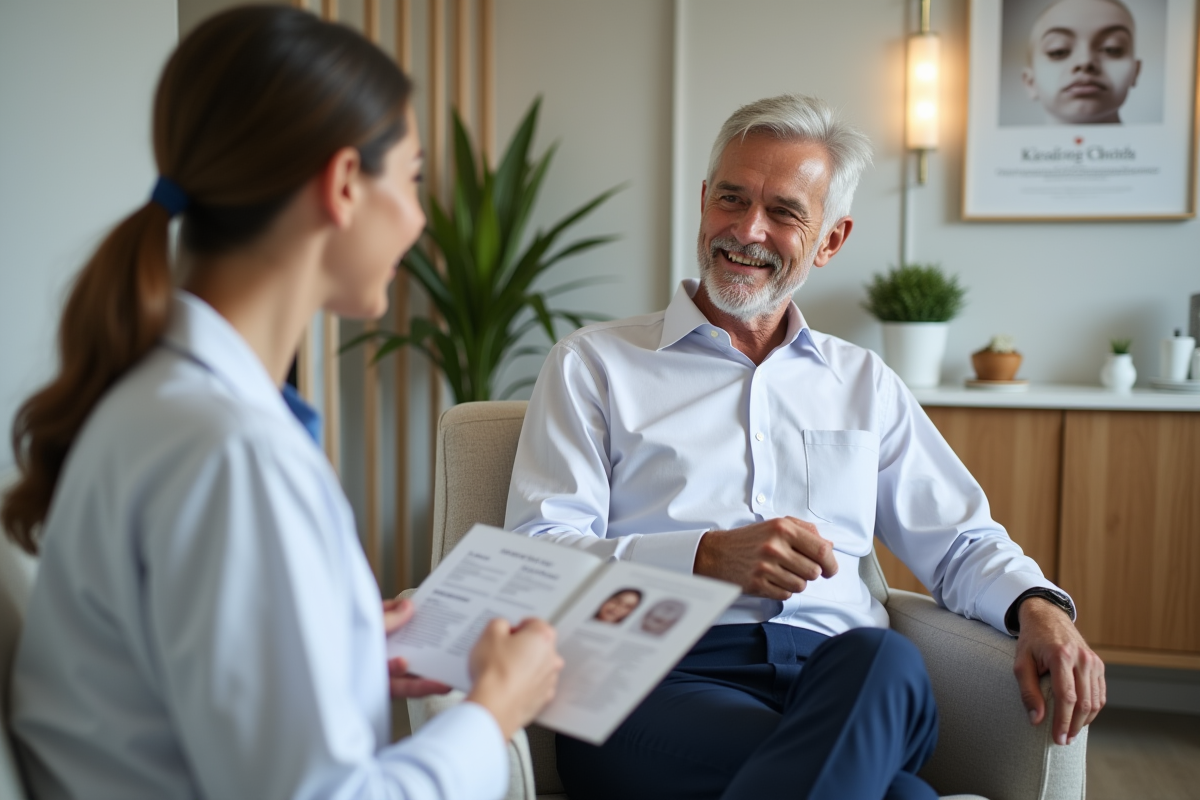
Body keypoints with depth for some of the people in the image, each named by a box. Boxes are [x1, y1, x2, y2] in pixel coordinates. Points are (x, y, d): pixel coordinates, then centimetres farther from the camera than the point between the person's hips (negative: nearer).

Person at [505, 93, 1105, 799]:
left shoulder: (865, 383, 24)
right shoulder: (593, 364, 12)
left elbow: (961, 542, 24)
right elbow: (536, 553, 0)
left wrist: (1038, 605, 1)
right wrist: (707, 557, -14)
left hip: (851, 686, 5)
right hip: (665, 682, -4)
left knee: (886, 659, -35)